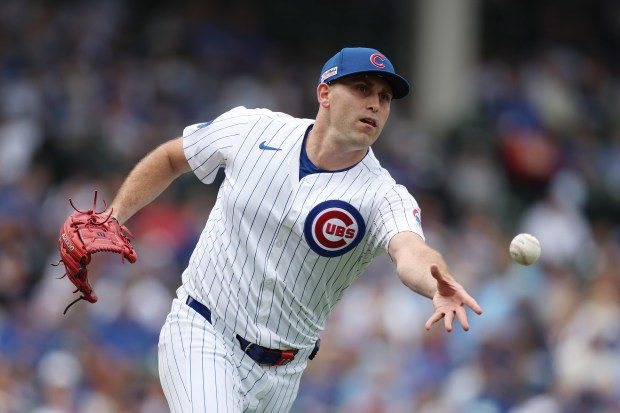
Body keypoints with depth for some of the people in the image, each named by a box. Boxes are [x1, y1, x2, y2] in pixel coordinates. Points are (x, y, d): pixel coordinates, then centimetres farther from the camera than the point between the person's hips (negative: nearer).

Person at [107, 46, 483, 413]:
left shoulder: (384, 198, -14)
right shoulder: (252, 130, -6)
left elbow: (411, 253, -36)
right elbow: (171, 159, 11)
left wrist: (439, 286, -59)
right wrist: (113, 217, 0)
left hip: (279, 371, 2)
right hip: (201, 333, -2)